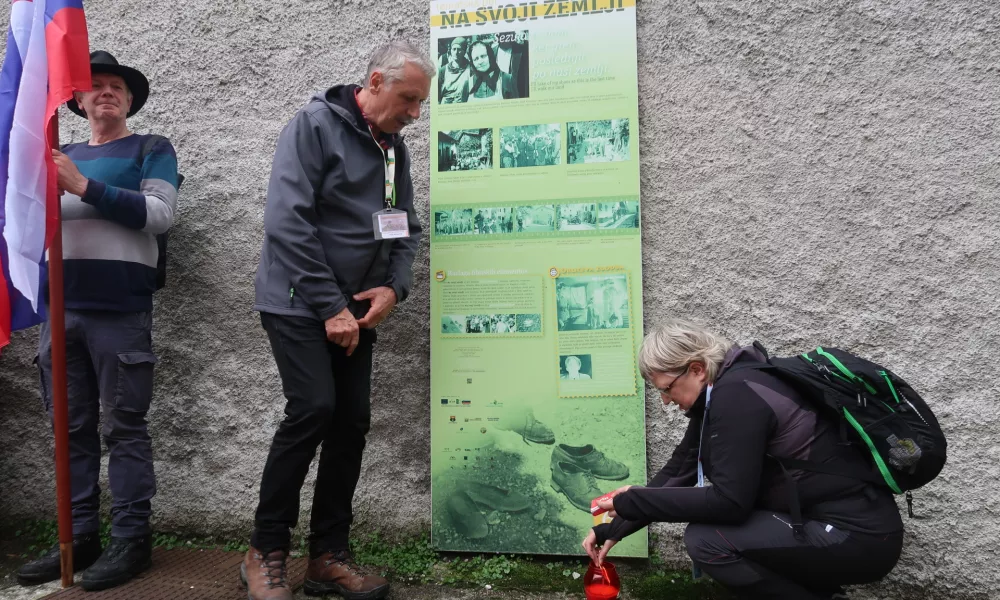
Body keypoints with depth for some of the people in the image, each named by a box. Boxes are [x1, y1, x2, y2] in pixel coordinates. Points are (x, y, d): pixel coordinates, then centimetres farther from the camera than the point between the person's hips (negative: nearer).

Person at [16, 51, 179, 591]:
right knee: (72, 428, 7)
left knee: (123, 427, -3)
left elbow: (159, 215, -9)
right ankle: (79, 537, 15)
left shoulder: (151, 149, 7)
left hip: (119, 309, -5)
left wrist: (84, 186, -15)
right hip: (60, 307, 5)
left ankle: (131, 540, 4)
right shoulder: (61, 155, 21)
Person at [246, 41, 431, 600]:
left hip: (356, 308, 7)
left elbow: (408, 227, 14)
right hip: (299, 302, -6)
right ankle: (266, 551, 3)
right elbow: (287, 221, -18)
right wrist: (329, 305, -19)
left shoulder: (395, 148, 11)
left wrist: (394, 287, -6)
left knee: (352, 422, 2)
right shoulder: (315, 124, -10)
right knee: (313, 409, -16)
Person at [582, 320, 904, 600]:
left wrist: (634, 502, -14)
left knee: (705, 540, -17)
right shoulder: (718, 392, 6)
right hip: (827, 521, 10)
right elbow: (678, 470, 10)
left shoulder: (736, 395, -22)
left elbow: (729, 501, -23)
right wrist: (614, 527, 9)